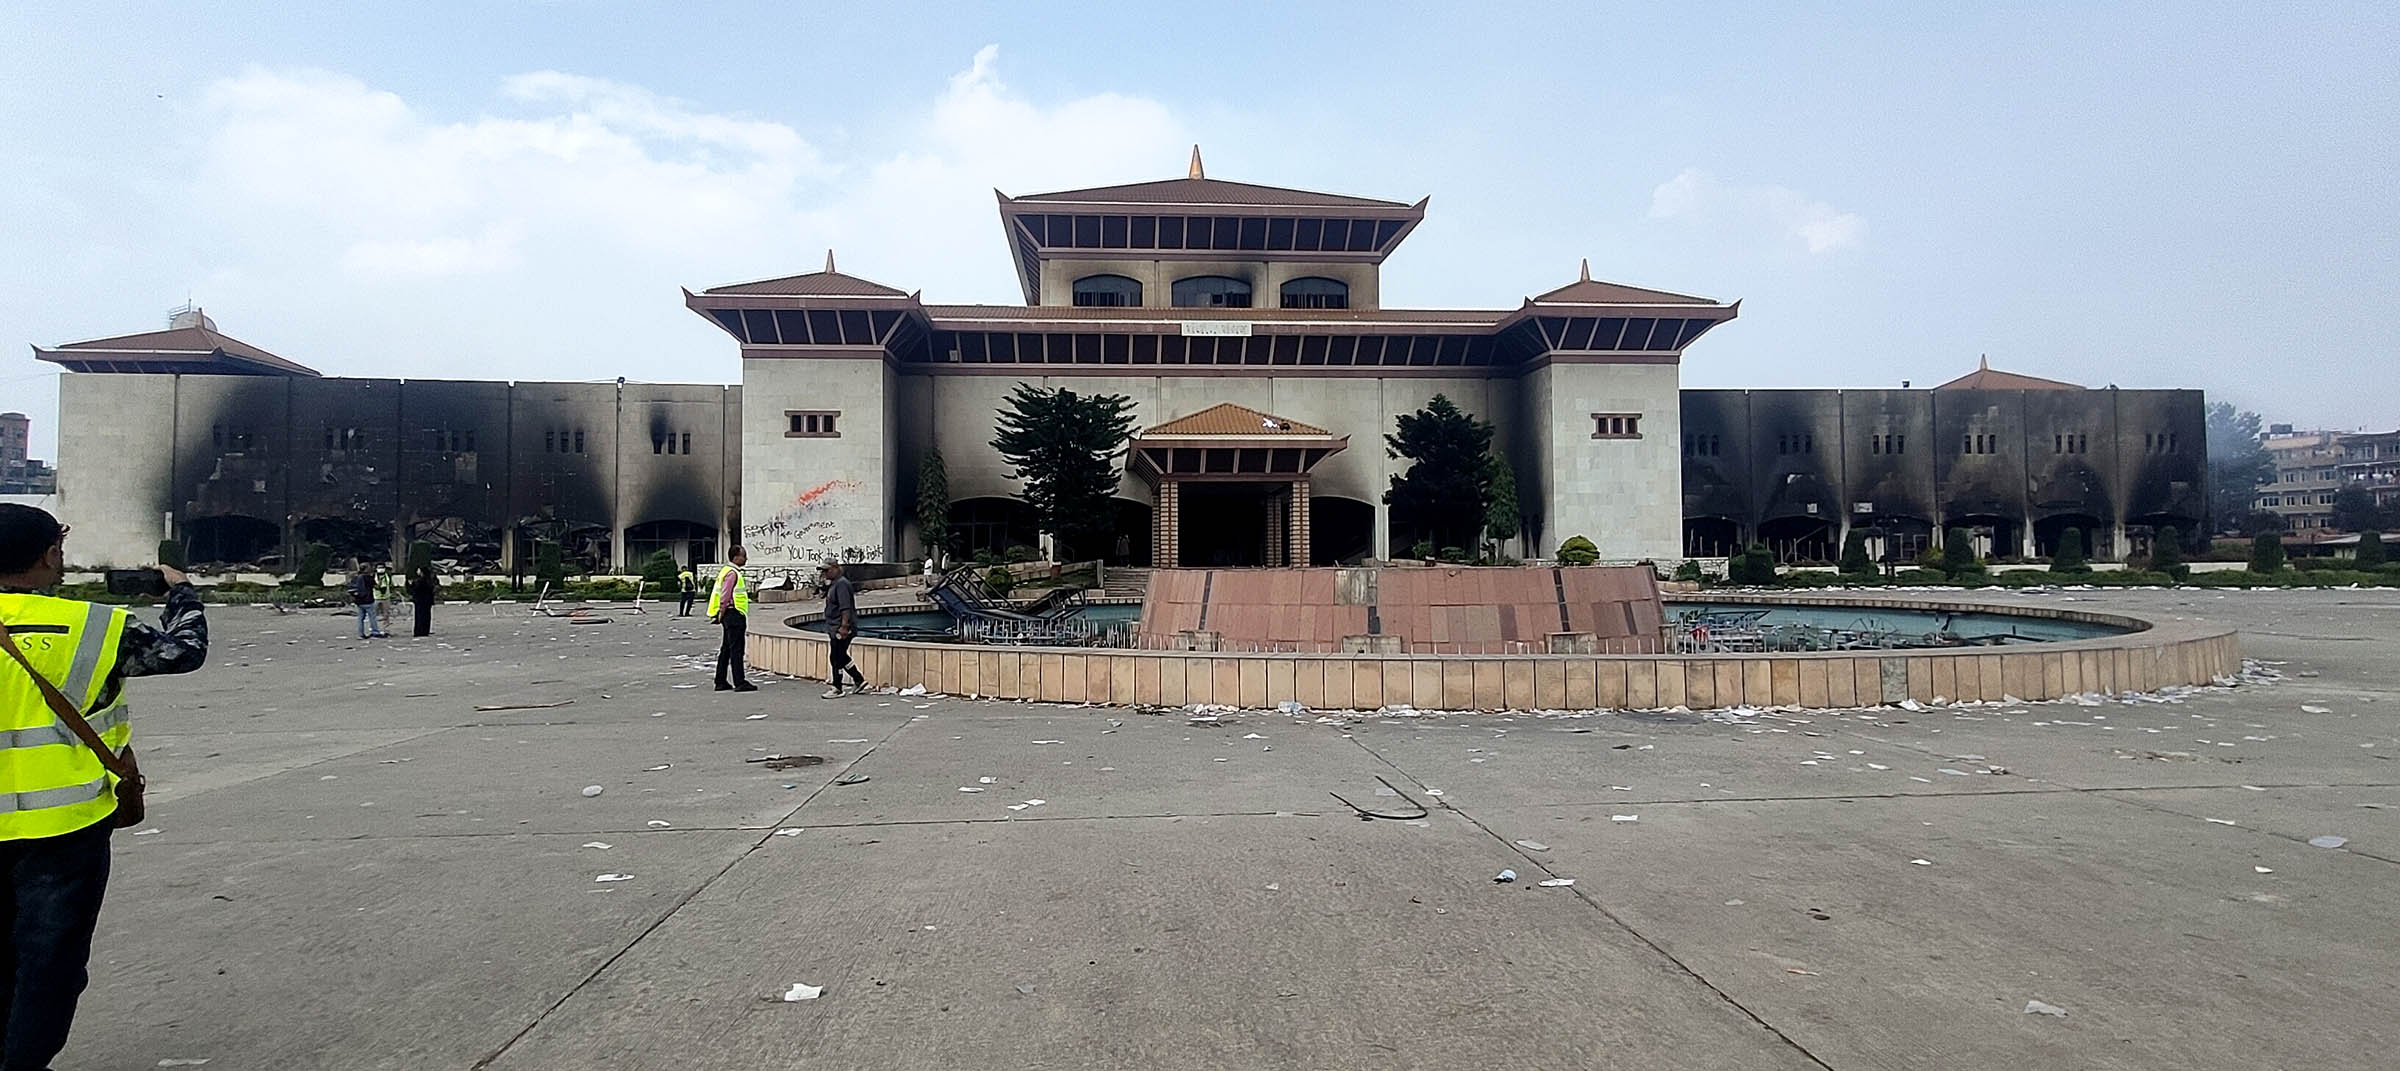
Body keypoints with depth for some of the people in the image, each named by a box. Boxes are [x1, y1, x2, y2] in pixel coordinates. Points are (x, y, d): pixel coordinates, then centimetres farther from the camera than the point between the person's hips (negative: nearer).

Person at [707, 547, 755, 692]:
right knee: (737, 650, -10)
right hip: (734, 614, -11)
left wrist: (720, 615, 24)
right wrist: (722, 613, -13)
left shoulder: (731, 572, 19)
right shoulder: (732, 573, -14)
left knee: (726, 650, 13)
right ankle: (740, 682, -11)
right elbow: (725, 596, -19)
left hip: (732, 616, 11)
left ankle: (720, 682, 17)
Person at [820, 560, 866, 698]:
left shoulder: (841, 584, -16)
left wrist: (844, 626, -28)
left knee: (836, 659, -5)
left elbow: (845, 607, -24)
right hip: (835, 628, 11)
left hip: (841, 629, -11)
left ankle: (837, 689, 3)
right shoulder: (834, 584, 17)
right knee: (842, 657, 16)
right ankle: (859, 680, 24)